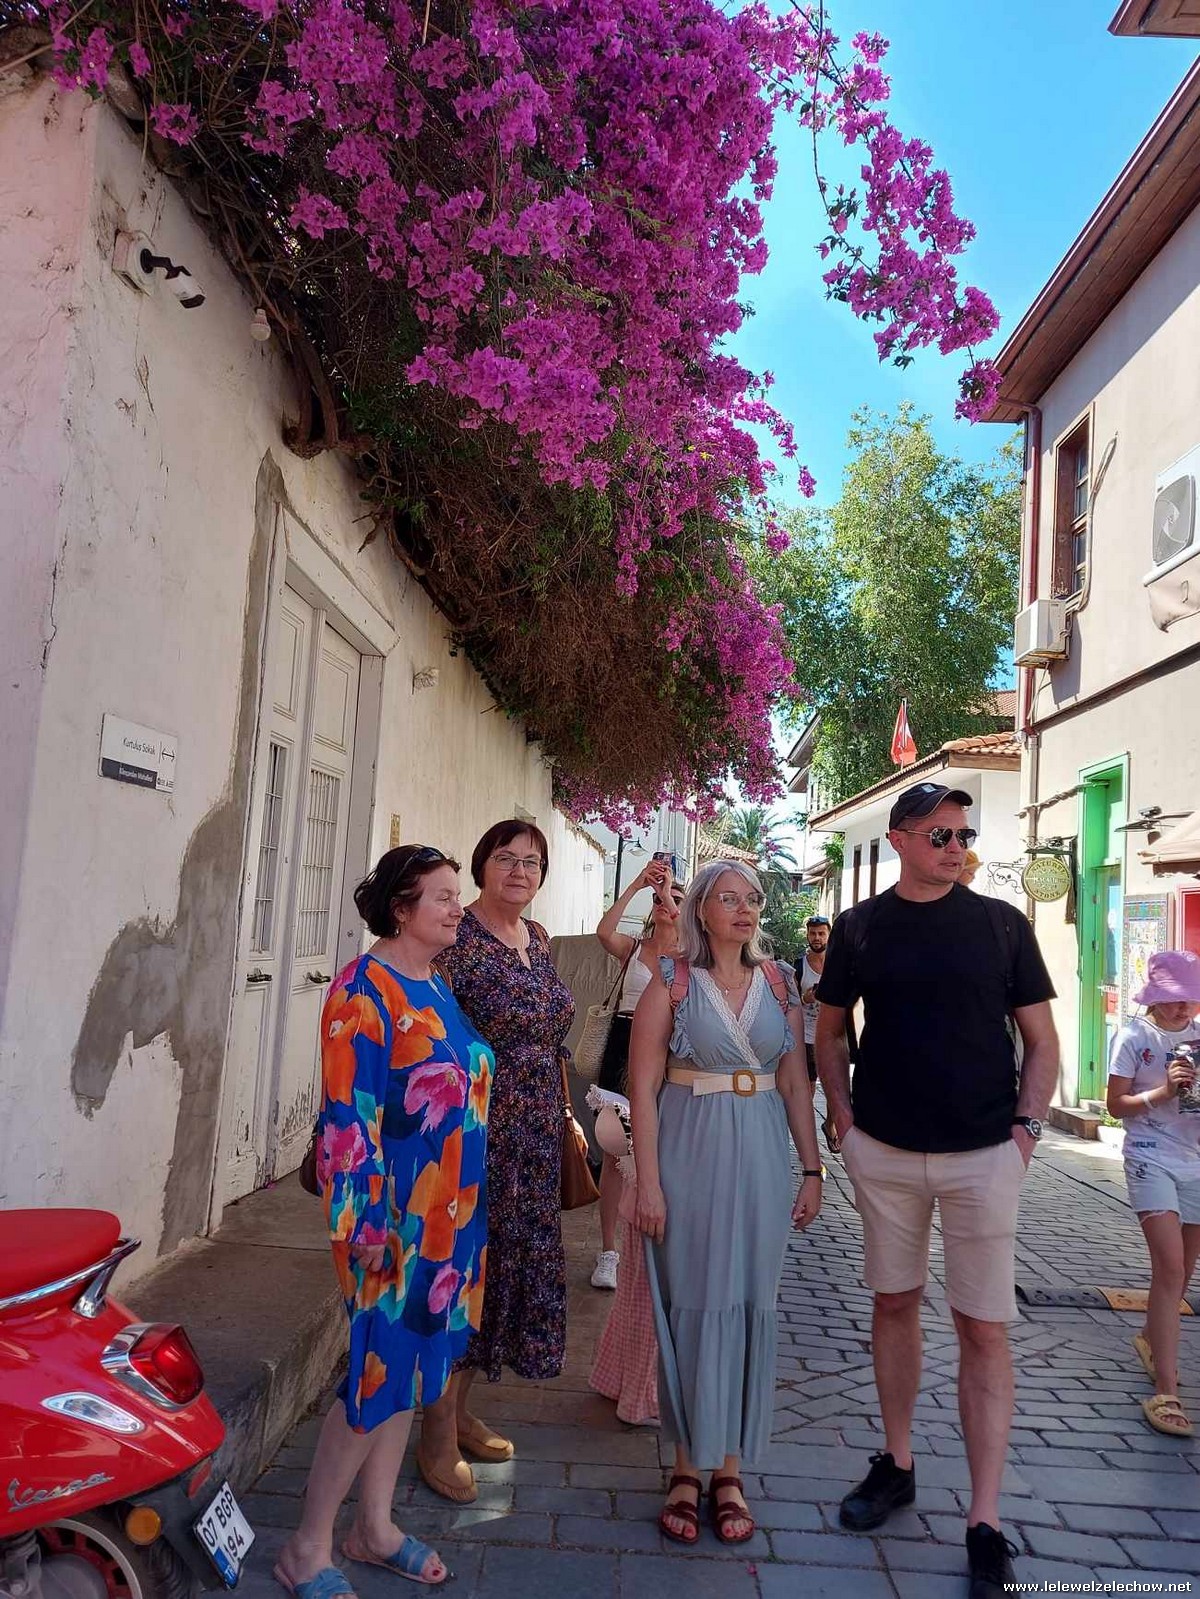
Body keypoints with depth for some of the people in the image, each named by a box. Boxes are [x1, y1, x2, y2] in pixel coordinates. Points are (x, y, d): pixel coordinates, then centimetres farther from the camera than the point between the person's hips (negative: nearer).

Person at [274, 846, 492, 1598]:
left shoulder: (437, 986, 9)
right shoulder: (365, 986, -16)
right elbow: (348, 1113, -19)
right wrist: (367, 1222, -20)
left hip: (452, 1209, 8)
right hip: (396, 1213, -8)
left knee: (413, 1363, 16)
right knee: (383, 1369, 0)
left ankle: (375, 1525, 32)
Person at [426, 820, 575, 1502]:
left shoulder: (537, 938, 9)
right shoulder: (457, 938, -14)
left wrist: (563, 1114, 18)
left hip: (535, 1137, 8)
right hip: (473, 1131, -8)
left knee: (511, 1262, 15)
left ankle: (462, 1412, 33)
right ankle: (438, 1439, 18)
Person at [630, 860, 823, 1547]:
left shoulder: (780, 983, 5)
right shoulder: (672, 983, -4)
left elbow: (795, 1083, 9)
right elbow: (644, 1087, -7)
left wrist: (812, 1168, 6)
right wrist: (649, 1182, -11)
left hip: (762, 1157, 3)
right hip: (691, 1153, -3)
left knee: (750, 1305, 9)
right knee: (693, 1305, 5)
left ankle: (731, 1468, 24)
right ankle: (689, 1464, 22)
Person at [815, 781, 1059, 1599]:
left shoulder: (1001, 924, -2)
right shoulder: (859, 927, 1)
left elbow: (1042, 1041, 3)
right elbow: (830, 1030, 12)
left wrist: (1026, 1126, -6)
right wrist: (844, 1115, 3)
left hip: (983, 1155, -1)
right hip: (885, 1153, 2)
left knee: (985, 1330, 2)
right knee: (895, 1303, 15)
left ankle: (985, 1524, 12)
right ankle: (897, 1464, 33)